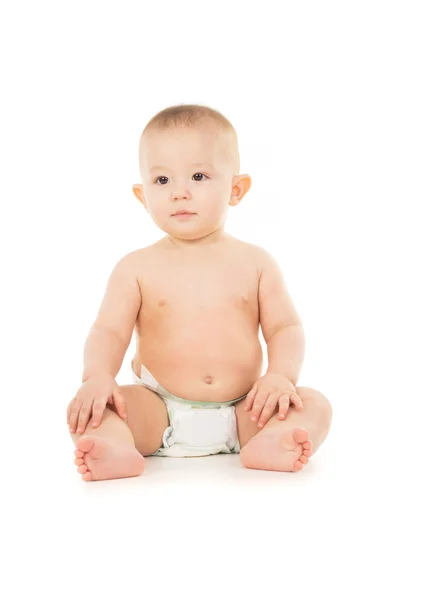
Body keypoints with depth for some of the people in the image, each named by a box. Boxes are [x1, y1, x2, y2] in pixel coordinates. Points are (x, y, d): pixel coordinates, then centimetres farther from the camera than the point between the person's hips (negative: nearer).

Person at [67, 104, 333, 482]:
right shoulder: (137, 267, 3)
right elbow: (109, 330, -4)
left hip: (242, 412, 1)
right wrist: (98, 376, -25)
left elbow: (285, 327, 4)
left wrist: (281, 375, -17)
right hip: (158, 413, -1)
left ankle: (268, 444, -48)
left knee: (315, 406, -20)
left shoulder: (255, 262, 6)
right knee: (87, 407, -24)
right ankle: (116, 446, -53)